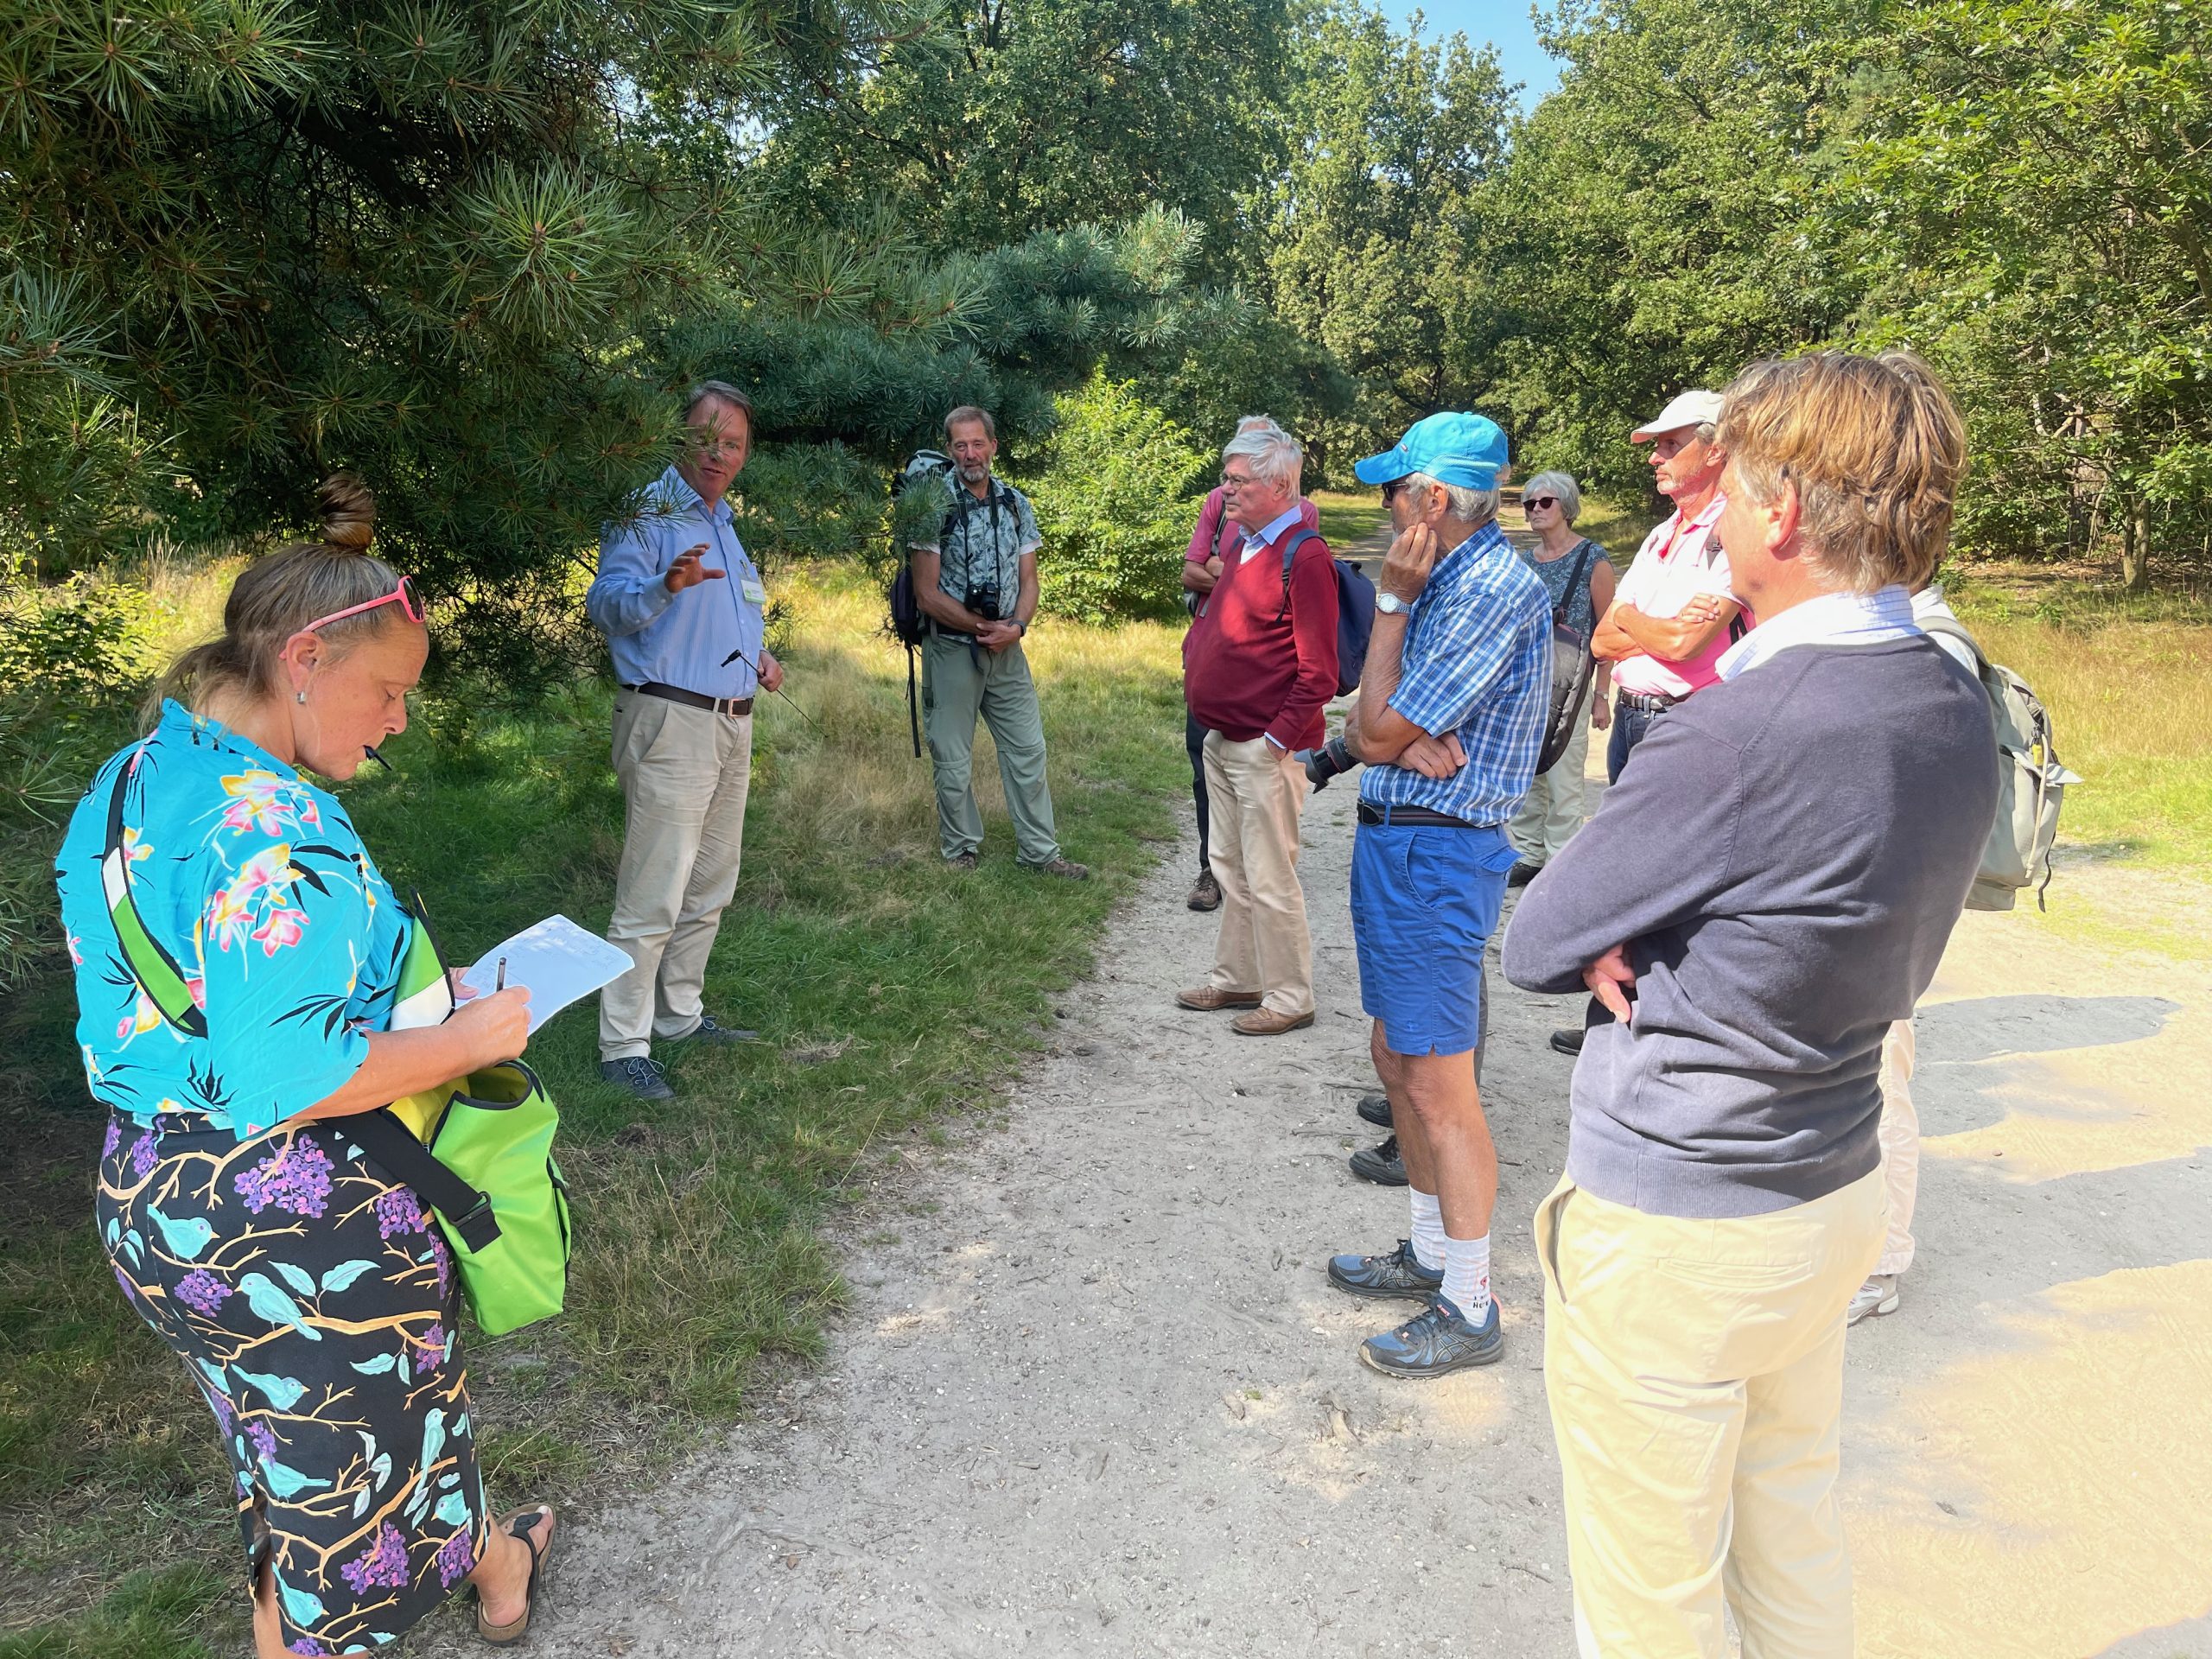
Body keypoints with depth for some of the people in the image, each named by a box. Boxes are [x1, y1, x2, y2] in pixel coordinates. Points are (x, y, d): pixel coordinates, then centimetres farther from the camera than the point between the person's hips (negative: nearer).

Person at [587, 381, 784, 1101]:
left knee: (710, 888, 16)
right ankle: (624, 1047, -2)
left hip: (733, 724, 9)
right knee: (654, 894, -9)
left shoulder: (729, 522, 18)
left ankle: (681, 1014, 30)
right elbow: (606, 604, -22)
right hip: (670, 719, -9)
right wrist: (664, 586, -41)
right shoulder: (646, 513, -9)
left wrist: (760, 653, 12)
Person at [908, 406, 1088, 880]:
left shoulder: (1016, 504, 6)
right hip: (951, 648, -4)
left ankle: (1040, 852, 15)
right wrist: (984, 627, -14)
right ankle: (961, 852, 21)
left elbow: (1028, 579, 7)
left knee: (1028, 751, 5)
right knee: (952, 761, 5)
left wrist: (1016, 627, -12)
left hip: (1007, 648, 4)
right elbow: (926, 592, -11)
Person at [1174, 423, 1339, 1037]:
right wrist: (1196, 667, 13)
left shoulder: (1304, 556, -15)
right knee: (1231, 869, 17)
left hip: (1266, 748, -9)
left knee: (1269, 879, -2)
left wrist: (1277, 738, -19)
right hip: (1222, 742, 9)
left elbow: (1318, 673, -19)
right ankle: (1237, 978, 30)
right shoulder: (1247, 546, 13)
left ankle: (1289, 998, 11)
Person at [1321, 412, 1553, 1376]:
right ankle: (1430, 1252, 33)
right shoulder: (1448, 582, 13)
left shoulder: (1496, 591, -17)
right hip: (1389, 842, 10)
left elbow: (1381, 729, -16)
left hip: (1436, 854, -10)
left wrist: (1392, 601, -8)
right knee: (1396, 1057, 18)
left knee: (1438, 1085, -3)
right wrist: (1407, 746, -14)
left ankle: (1469, 1309, 11)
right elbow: (1362, 730, 9)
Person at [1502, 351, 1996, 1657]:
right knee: (1795, 1535, 28)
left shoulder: (1742, 731, -28)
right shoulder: (1960, 710, -1)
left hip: (1672, 1226, -8)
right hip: (1837, 1193, 8)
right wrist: (1648, 947, -7)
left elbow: (1535, 945, -18)